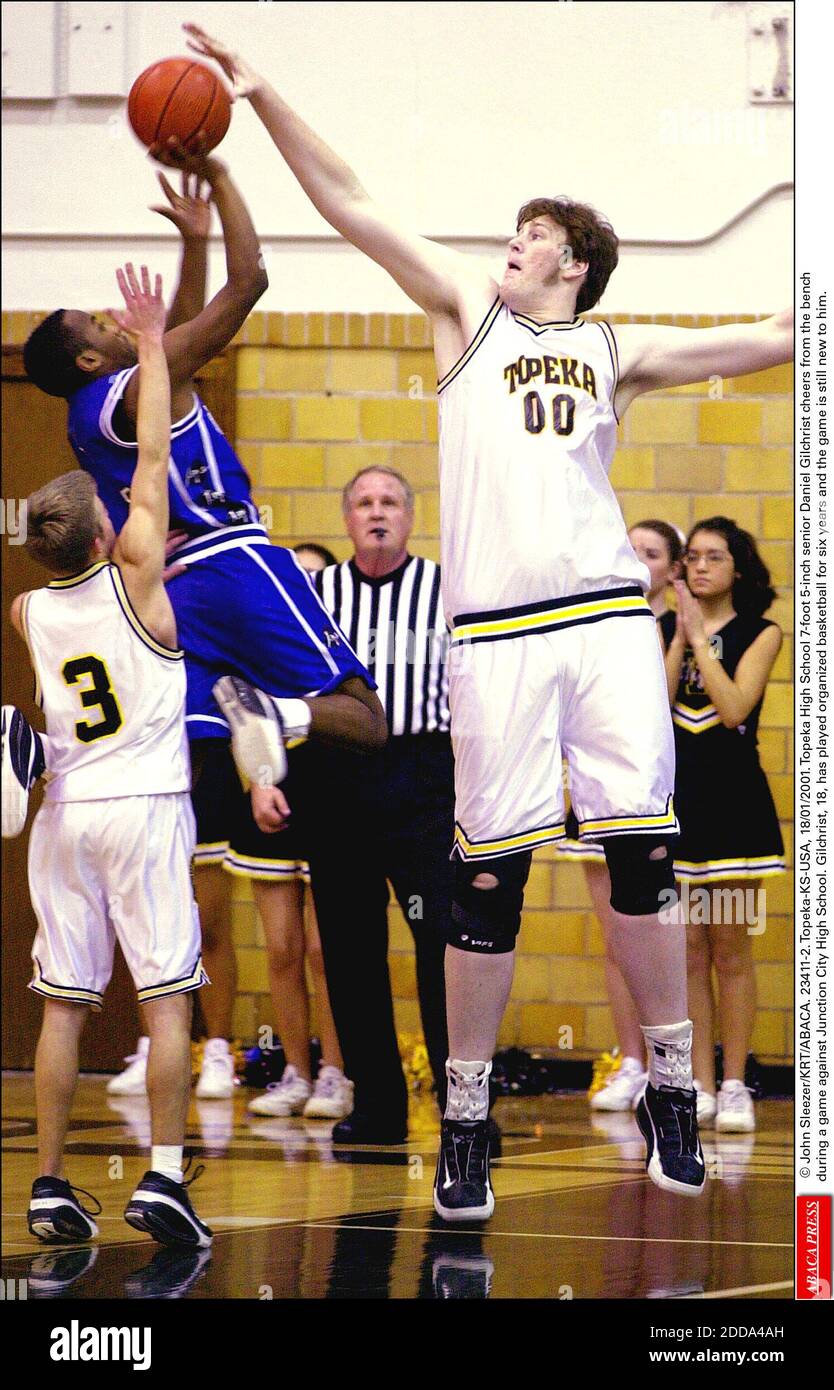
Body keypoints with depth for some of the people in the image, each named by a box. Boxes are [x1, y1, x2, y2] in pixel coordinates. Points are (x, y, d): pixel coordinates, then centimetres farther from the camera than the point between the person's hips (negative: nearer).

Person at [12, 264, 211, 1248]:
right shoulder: (133, 576, -6)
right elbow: (152, 456, -1)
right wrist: (152, 345, 6)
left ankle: (51, 1188, 3)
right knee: (166, 1000, -5)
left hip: (65, 813, 4)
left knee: (63, 1004, 5)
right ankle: (162, 1178, -14)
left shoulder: (27, 613, 6)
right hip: (145, 807, -4)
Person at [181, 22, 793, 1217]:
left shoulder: (617, 350, 17)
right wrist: (263, 97, 4)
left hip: (609, 614, 1)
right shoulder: (468, 311, 15)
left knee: (642, 856, -3)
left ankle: (671, 1096, 8)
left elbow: (765, 342, 12)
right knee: (489, 875, -2)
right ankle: (466, 1120, 7)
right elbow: (351, 208, 10)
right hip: (495, 628, -1)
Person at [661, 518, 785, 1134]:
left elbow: (734, 706, -15)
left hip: (733, 799, -3)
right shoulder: (665, 630, 9)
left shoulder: (760, 633, 0)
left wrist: (699, 638, -12)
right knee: (689, 953, 4)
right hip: (676, 798, 3)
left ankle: (735, 1087, 3)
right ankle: (700, 1087, 8)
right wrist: (680, 638, -8)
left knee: (731, 951, -2)